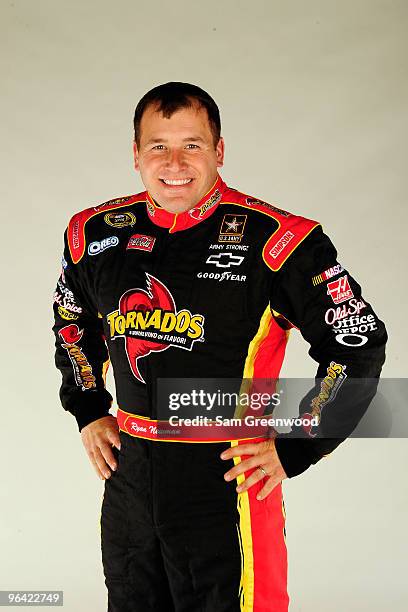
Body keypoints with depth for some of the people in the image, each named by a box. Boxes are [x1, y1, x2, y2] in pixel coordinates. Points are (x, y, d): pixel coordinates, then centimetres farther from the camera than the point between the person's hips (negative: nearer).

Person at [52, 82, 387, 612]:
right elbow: (72, 323, 23)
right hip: (127, 480, 5)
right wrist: (88, 411, 14)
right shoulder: (97, 234, 2)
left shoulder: (274, 240, -15)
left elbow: (359, 346, -8)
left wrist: (294, 448, -10)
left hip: (227, 484, -5)